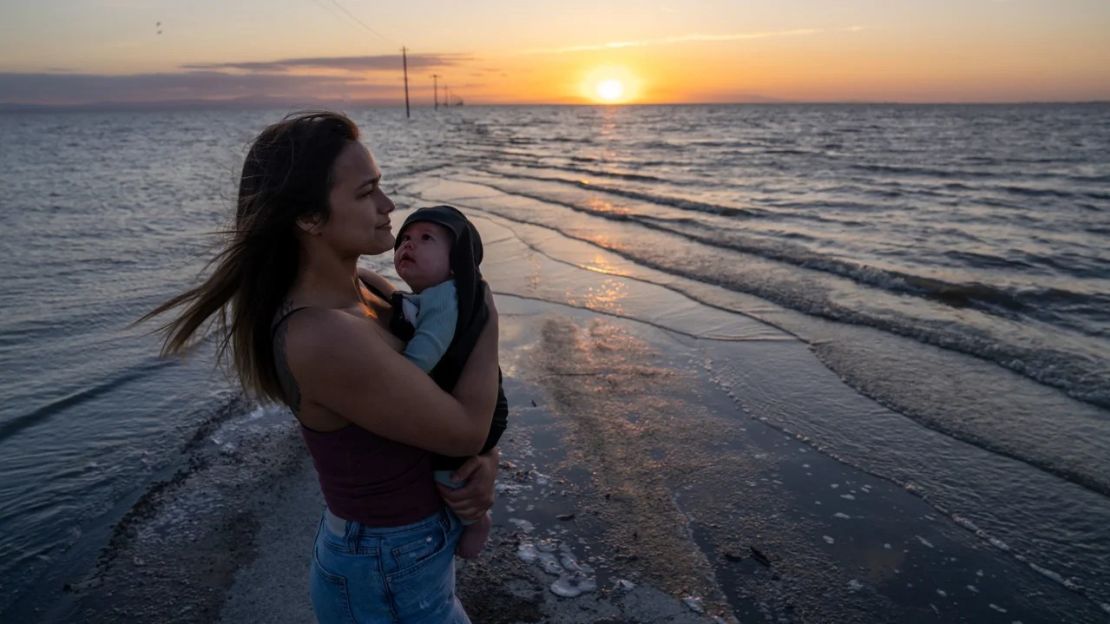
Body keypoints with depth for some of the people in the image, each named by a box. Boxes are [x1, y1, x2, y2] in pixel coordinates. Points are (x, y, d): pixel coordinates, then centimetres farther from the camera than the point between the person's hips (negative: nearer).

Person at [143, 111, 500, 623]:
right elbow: (463, 430, -24)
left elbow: (455, 402, 5)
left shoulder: (369, 291, -5)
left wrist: (484, 461, -15)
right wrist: (486, 313, -11)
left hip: (405, 547, 8)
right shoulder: (324, 340, -33)